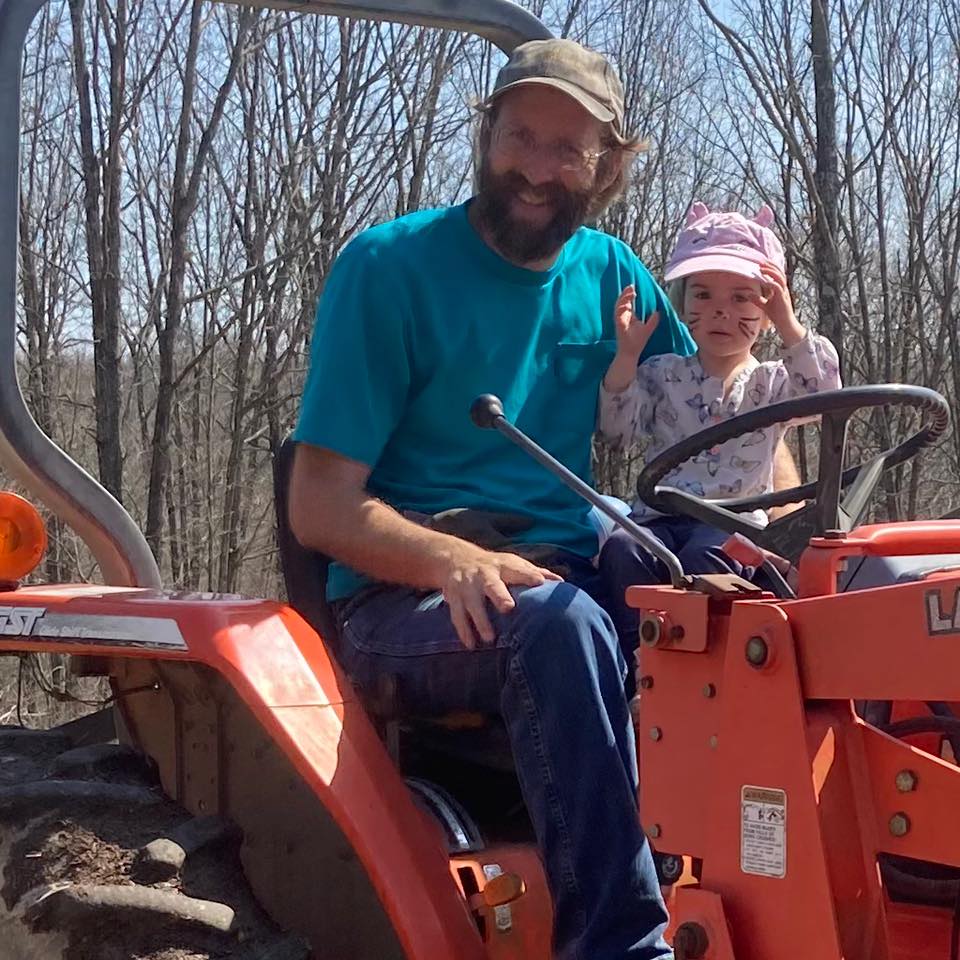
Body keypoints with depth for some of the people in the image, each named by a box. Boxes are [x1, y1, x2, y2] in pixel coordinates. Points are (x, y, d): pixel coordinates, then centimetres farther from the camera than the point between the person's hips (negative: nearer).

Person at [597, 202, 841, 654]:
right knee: (621, 549, -30)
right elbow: (616, 429, 5)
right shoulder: (662, 374, 18)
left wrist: (788, 324, -11)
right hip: (660, 516, 2)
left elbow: (824, 392, -5)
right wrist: (628, 354, -5)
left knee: (703, 557, -36)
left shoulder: (771, 383, 15)